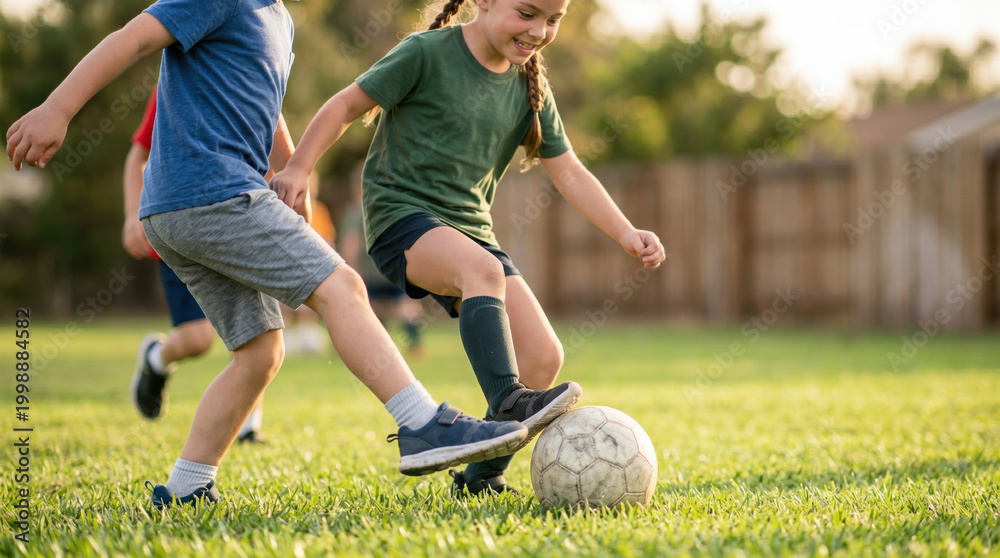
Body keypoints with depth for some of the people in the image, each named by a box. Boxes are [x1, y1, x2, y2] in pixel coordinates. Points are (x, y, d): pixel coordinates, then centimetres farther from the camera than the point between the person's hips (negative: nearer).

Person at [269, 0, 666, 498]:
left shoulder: (531, 88, 8)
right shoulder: (428, 53, -9)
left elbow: (569, 174, 10)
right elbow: (348, 105, -3)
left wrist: (626, 234, 0)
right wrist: (297, 169, -11)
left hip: (470, 227, 6)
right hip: (402, 214, -6)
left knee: (543, 356, -9)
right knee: (483, 268, -39)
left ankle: (480, 476, 3)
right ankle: (507, 402, -47)